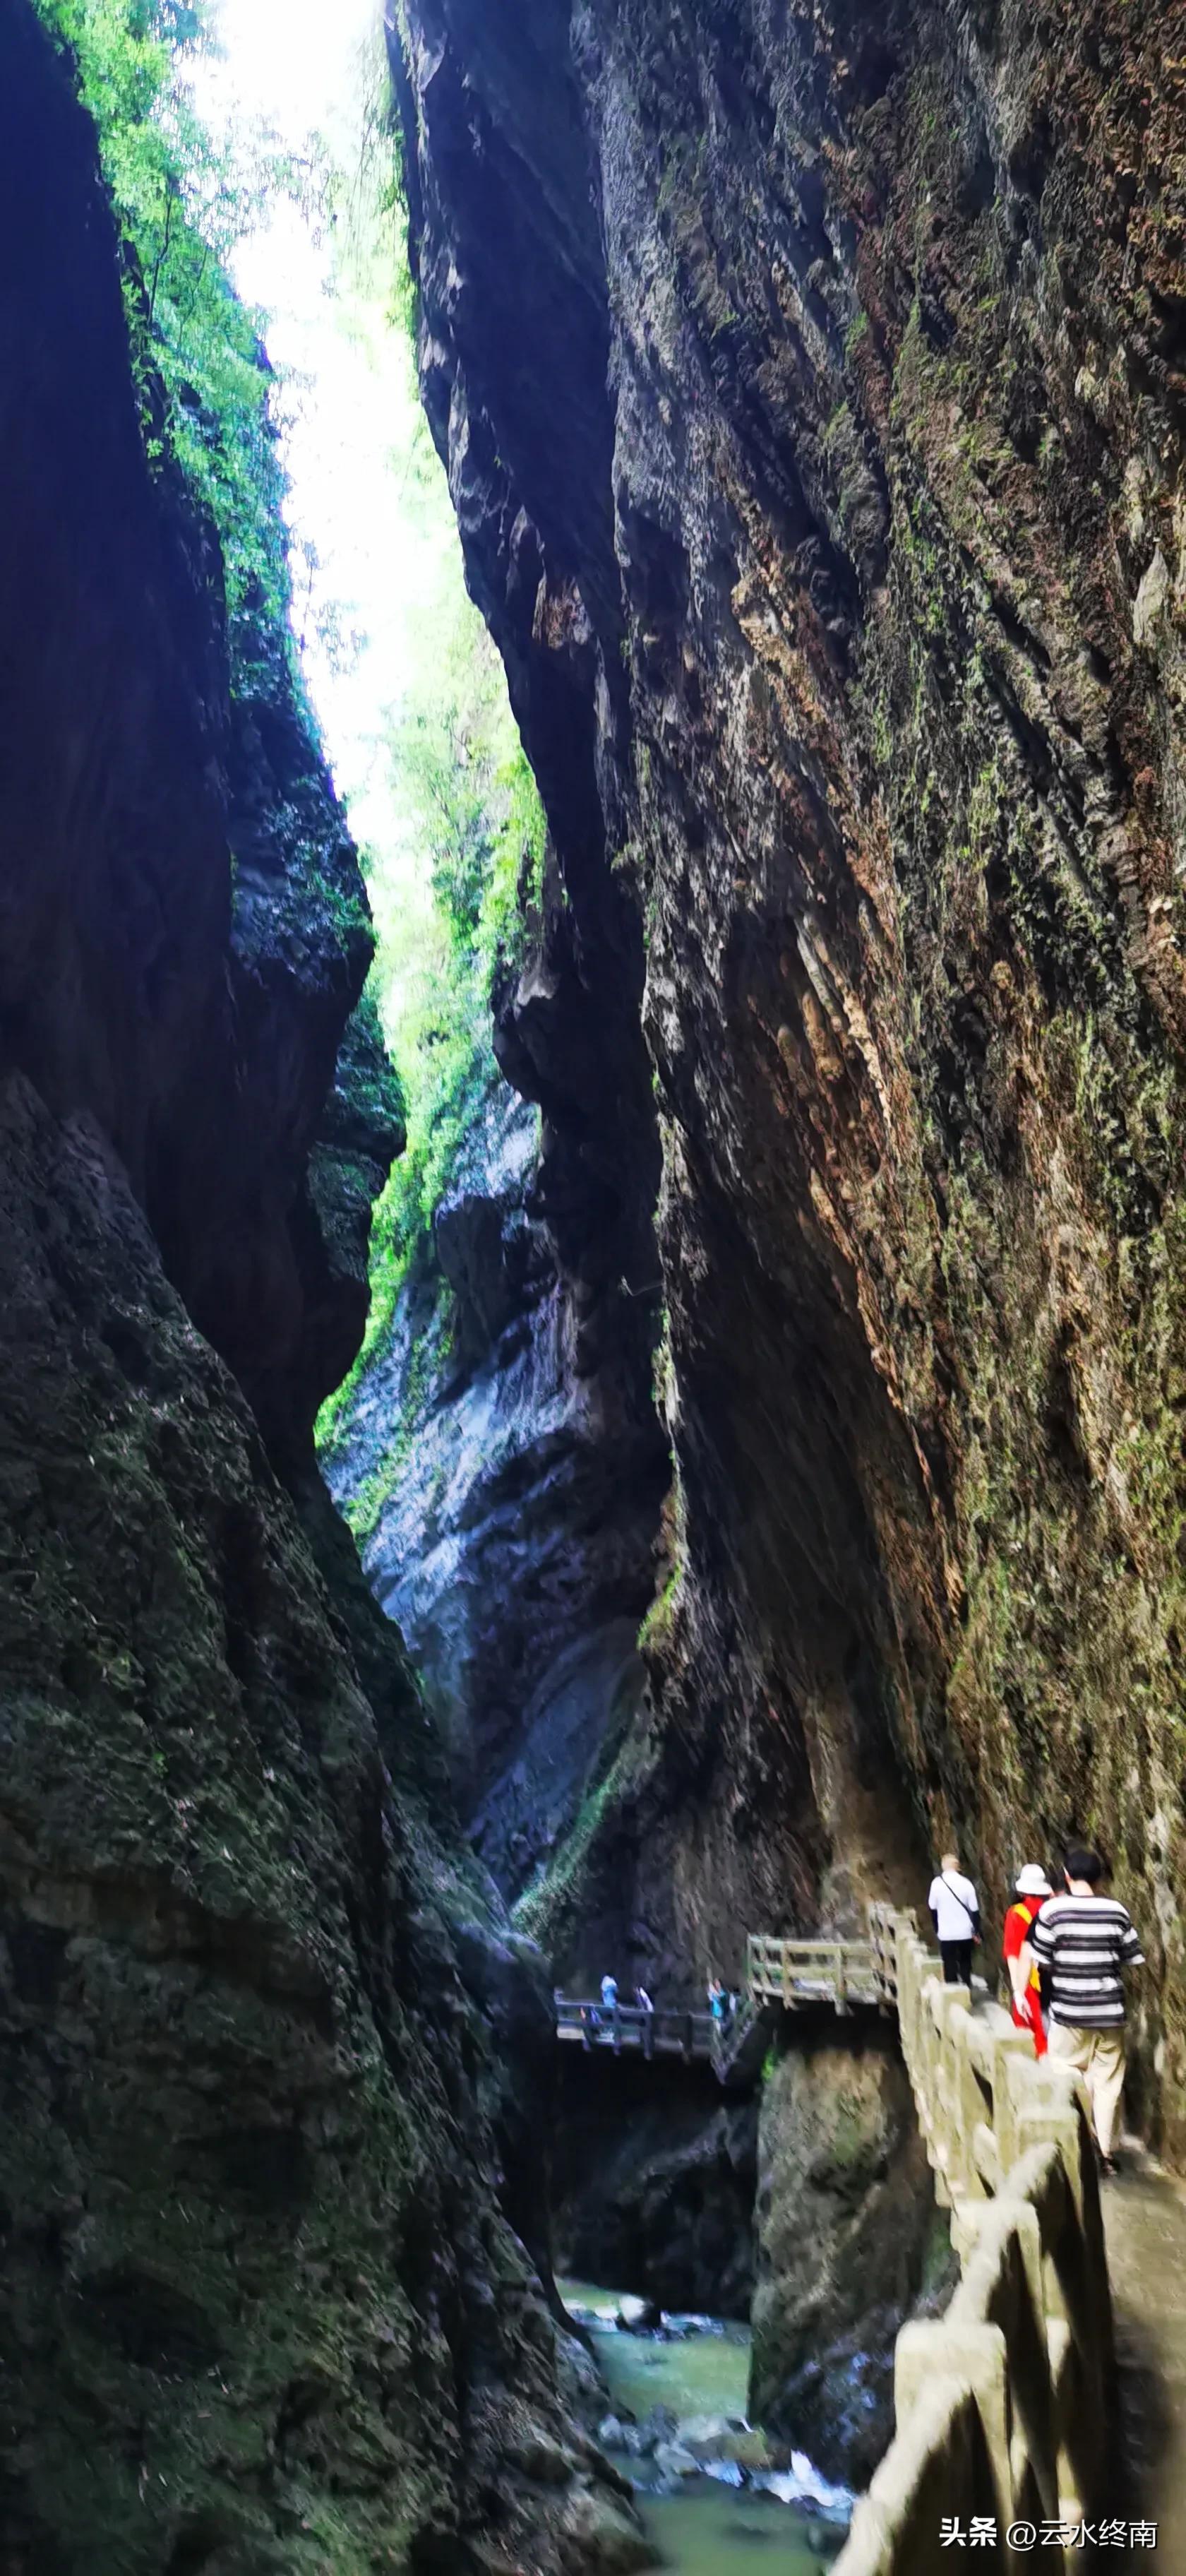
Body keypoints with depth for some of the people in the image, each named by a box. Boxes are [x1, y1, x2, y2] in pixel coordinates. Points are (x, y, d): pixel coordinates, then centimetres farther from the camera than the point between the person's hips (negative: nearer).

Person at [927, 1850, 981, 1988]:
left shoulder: (937, 1883, -8)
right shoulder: (966, 1883, -9)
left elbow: (933, 1908, 3)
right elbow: (974, 1910, -5)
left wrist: (937, 1929, 17)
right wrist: (977, 1931, 6)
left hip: (946, 1933, -1)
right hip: (965, 1932, 1)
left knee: (950, 1965, 8)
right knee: (965, 1963, 20)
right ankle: (966, 1991, 23)